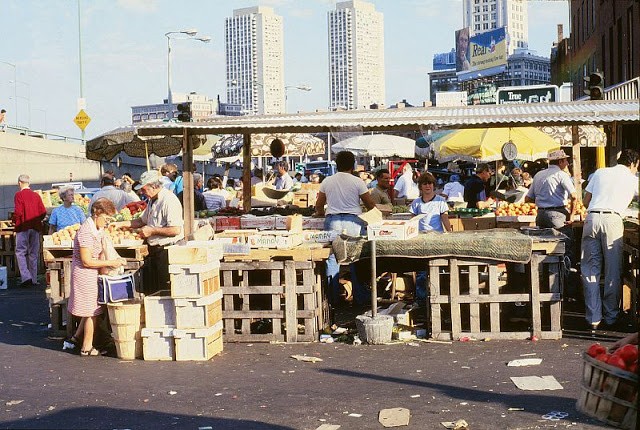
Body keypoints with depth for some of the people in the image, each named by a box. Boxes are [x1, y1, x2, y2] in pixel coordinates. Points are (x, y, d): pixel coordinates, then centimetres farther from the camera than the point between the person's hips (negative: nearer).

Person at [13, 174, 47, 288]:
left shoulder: (19, 195, -8)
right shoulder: (36, 195, 6)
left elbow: (18, 212, -16)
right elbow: (43, 212, 1)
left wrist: (14, 221, 3)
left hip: (23, 227, -4)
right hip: (35, 227, 4)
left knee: (20, 252, 2)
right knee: (33, 253, 10)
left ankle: (26, 277, -13)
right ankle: (33, 280, 12)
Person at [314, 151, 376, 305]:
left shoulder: (327, 181, 7)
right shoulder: (357, 181, -2)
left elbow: (319, 204, 17)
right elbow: (370, 204, 2)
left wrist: (319, 213, 38)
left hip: (332, 221, 2)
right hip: (353, 221, -2)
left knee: (332, 258, 5)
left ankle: (332, 297, 6)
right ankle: (360, 297, 9)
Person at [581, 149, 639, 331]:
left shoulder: (600, 172, 20)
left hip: (591, 218, 3)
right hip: (612, 219, -3)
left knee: (590, 270, 7)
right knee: (613, 271, 7)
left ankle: (594, 318, 8)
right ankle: (611, 317, 12)